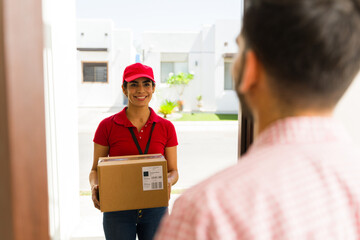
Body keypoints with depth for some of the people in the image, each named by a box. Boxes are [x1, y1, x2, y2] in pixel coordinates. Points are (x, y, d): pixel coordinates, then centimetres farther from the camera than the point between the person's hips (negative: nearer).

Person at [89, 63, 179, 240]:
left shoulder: (166, 127, 0)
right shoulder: (107, 126, -4)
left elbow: (173, 171, 5)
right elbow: (96, 169, 2)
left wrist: (168, 181, -16)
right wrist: (95, 187, -18)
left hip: (155, 209, 1)